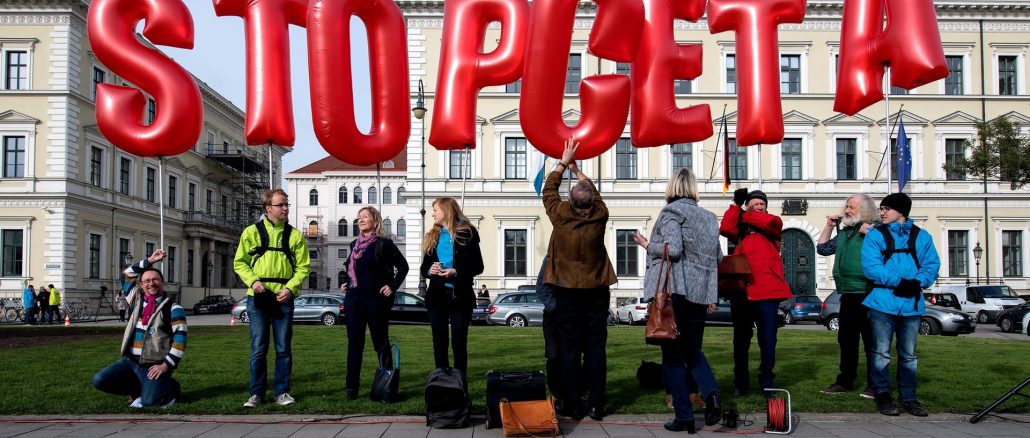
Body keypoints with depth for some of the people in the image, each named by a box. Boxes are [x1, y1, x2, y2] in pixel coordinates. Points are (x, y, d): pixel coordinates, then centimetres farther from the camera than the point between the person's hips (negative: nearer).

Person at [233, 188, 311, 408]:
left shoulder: (294, 235, 5)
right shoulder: (252, 232, 3)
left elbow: (303, 266, 4)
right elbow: (239, 262, 5)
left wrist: (291, 288, -11)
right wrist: (252, 281, -12)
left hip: (283, 298, 1)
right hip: (258, 298, -1)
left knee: (283, 348, 4)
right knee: (258, 348, 2)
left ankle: (282, 392, 14)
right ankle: (257, 393, 12)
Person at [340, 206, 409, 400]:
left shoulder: (384, 244, -5)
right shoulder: (355, 244, 14)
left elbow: (403, 266, -3)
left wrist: (392, 287, -10)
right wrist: (346, 283, 12)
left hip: (376, 300, -5)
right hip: (353, 300, 6)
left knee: (381, 342, 3)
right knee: (354, 343, 5)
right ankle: (351, 387, 8)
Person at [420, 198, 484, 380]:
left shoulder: (467, 233, -1)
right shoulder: (432, 236, 13)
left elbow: (478, 266, -5)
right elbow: (423, 268, 14)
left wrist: (456, 272, -19)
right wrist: (430, 270, -9)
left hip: (460, 295, -4)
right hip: (437, 295, 4)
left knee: (459, 342, -1)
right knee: (439, 343, 7)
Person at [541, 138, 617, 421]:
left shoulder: (561, 215, -10)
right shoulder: (599, 216, -8)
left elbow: (548, 190, 8)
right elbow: (594, 193, 14)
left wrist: (563, 163, 18)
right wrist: (577, 169, 25)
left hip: (567, 291, 0)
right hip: (596, 290, 1)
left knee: (570, 348, 3)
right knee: (596, 347, 4)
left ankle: (573, 405, 6)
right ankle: (596, 405, 6)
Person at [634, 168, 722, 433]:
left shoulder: (672, 211, -5)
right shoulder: (709, 218, 15)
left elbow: (672, 249, -18)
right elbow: (717, 258, 16)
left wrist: (647, 245, 0)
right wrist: (712, 296, 20)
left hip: (672, 291, -6)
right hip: (700, 294, 6)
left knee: (673, 354, 1)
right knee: (693, 350, 17)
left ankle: (684, 416, 1)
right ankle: (711, 392, -8)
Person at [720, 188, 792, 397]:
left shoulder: (773, 224, 11)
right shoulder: (741, 228, 16)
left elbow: (770, 222, -13)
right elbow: (725, 229, -4)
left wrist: (745, 216, -1)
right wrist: (736, 205, -7)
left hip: (766, 291, -2)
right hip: (741, 291, 2)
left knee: (768, 340, -2)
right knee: (741, 340, 9)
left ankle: (766, 383, 11)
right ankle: (741, 384, 19)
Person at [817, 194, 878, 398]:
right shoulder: (844, 232, 19)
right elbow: (822, 249, 22)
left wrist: (868, 231, -18)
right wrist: (829, 226, 16)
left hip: (868, 295, -8)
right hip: (848, 295, 8)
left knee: (871, 341, -2)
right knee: (846, 340, 13)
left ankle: (874, 384, 4)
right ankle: (845, 381, 22)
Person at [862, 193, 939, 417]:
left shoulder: (922, 236, 10)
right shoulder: (875, 235, 2)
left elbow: (932, 265, 3)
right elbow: (870, 267, -10)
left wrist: (917, 282, -17)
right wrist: (898, 281, -20)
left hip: (912, 303, 3)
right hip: (883, 303, -2)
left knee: (908, 354, 11)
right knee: (881, 353, 1)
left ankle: (908, 397, 20)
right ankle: (882, 395, 12)